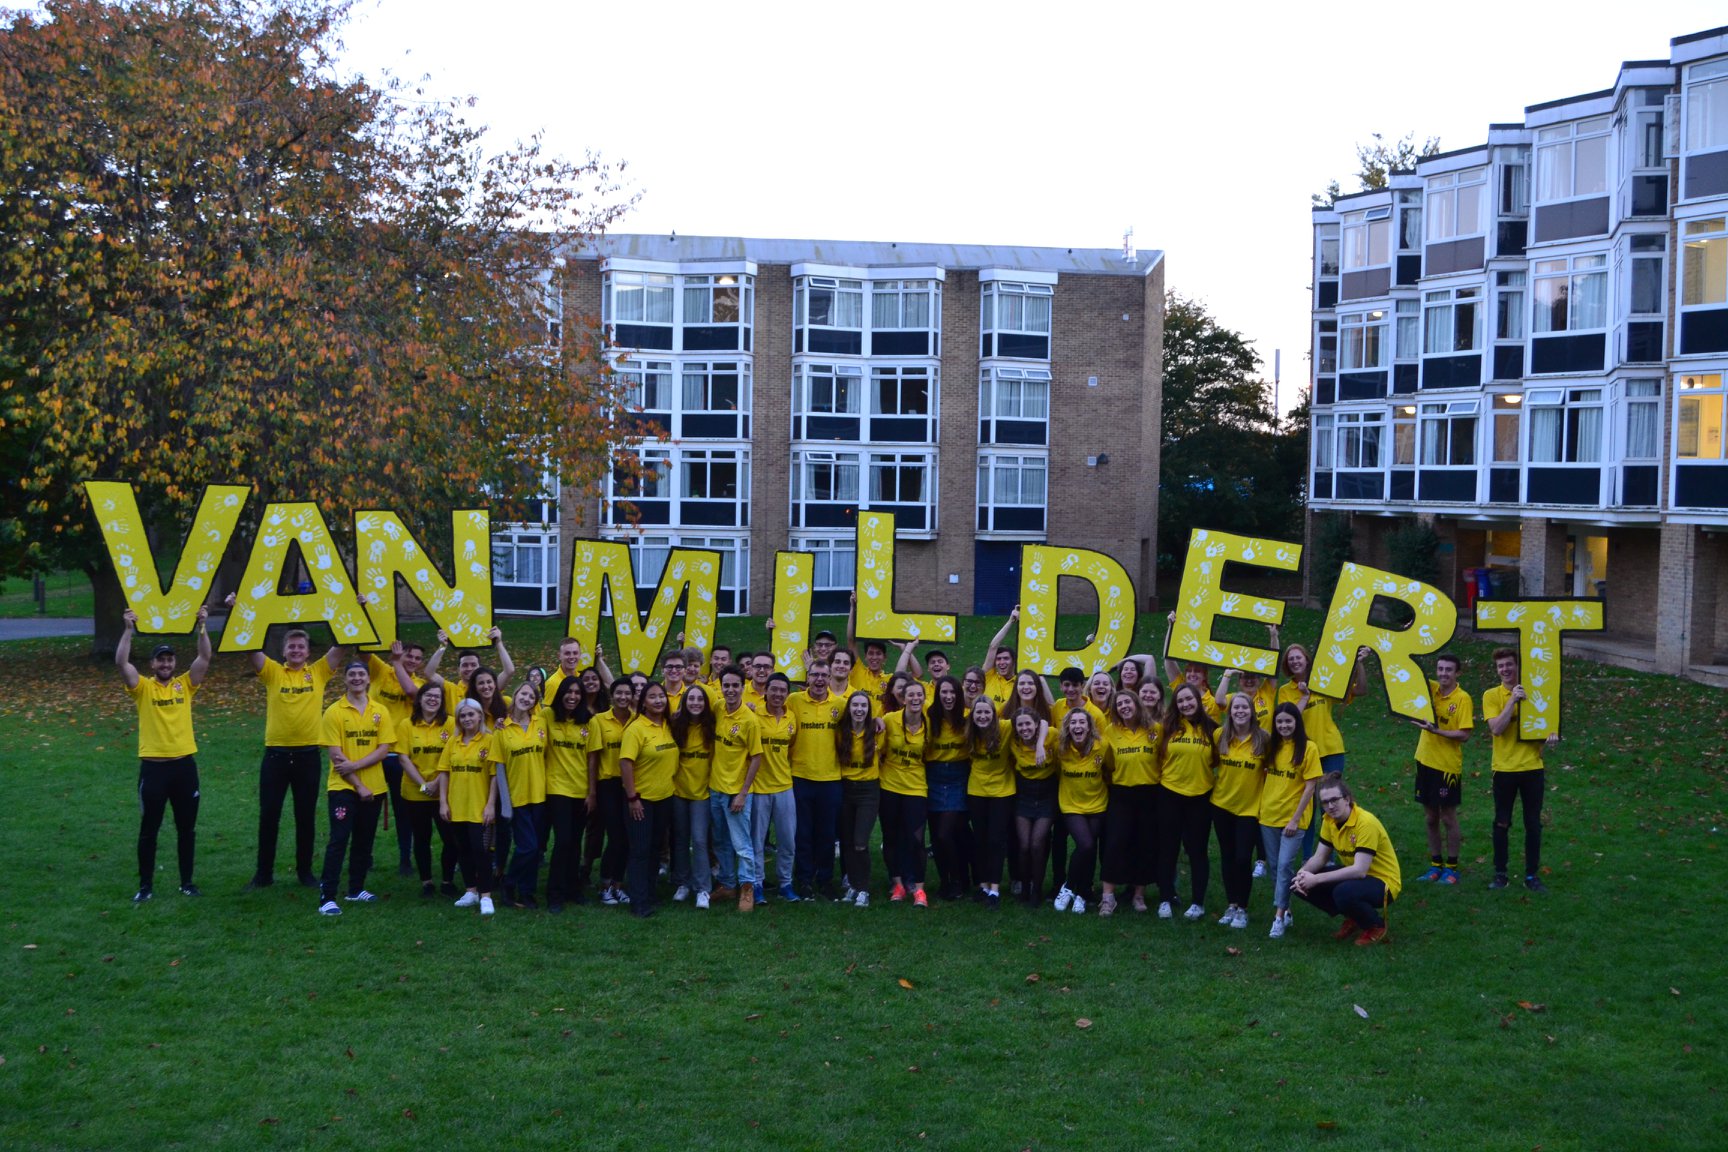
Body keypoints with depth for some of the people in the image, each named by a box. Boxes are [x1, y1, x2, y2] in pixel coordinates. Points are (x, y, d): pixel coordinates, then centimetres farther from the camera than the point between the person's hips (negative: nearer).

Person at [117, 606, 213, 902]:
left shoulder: (185, 684, 6)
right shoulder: (143, 687, 1)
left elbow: (204, 658, -4)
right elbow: (121, 662, -12)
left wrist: (202, 626, -13)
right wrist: (129, 629, -20)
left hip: (184, 764, 2)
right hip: (153, 766, -2)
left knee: (187, 828, 9)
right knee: (148, 829, 6)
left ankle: (187, 882, 19)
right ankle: (145, 885, 15)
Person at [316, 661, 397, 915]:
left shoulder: (380, 711, 5)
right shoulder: (334, 712, -5)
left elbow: (384, 749, -3)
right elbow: (335, 754, -9)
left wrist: (356, 765, -17)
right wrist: (358, 785, -13)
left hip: (374, 787, 4)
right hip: (343, 786, -4)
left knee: (364, 841, 11)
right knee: (338, 840, -10)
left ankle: (356, 889, 25)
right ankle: (327, 897, -11)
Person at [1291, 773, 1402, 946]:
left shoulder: (1366, 822, -27)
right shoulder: (1329, 820, -4)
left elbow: (1360, 870, -32)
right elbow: (1320, 857, 2)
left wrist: (1316, 879, -33)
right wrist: (1303, 874, -20)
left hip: (1383, 882, -7)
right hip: (1352, 874, 7)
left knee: (1343, 892, -38)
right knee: (1299, 884, -10)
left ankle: (1376, 925, -5)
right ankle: (1352, 918, 10)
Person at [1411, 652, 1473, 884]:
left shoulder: (1463, 699, -11)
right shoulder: (1430, 689, 4)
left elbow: (1464, 735, -15)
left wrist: (1436, 730, -25)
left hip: (1448, 766, -5)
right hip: (1426, 761, 5)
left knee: (1448, 817, 3)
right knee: (1431, 818, 12)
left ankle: (1451, 868, 13)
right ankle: (1435, 865, 22)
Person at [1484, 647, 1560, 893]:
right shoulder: (1492, 695, -3)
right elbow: (1496, 728, -16)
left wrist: (1551, 734, -9)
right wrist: (1513, 699, -20)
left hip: (1532, 767, 2)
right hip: (1504, 768, -2)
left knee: (1533, 824, 6)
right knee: (1502, 823, 5)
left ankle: (1532, 875, 16)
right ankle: (1500, 873, 17)